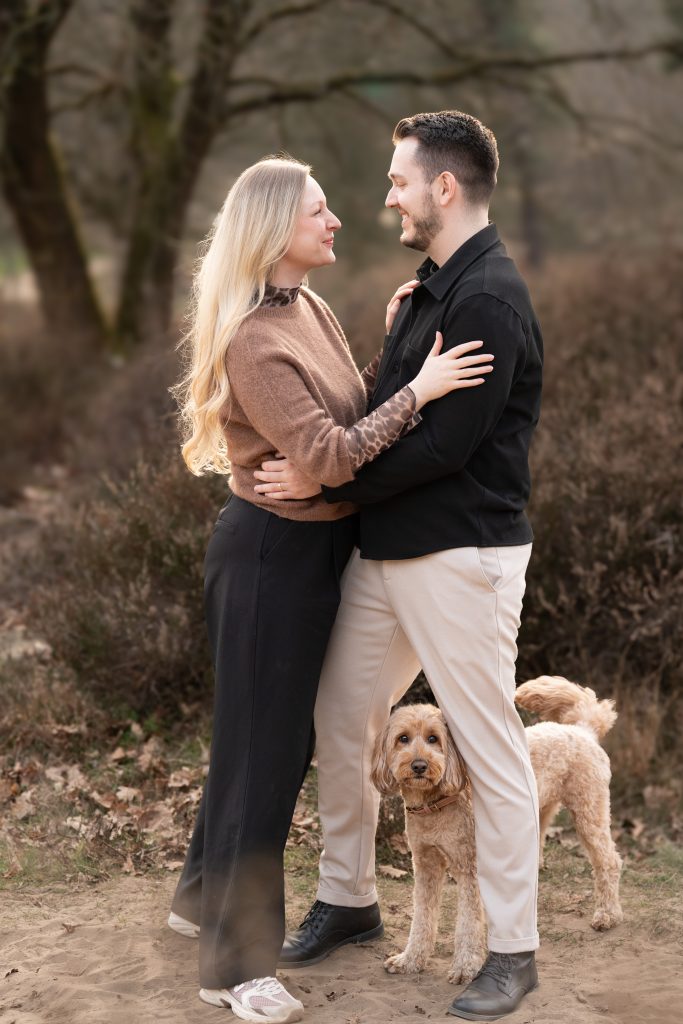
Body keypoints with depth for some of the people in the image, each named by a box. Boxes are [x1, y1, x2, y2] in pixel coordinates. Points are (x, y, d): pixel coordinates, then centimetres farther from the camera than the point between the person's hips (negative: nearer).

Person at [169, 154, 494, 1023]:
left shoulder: (311, 311, 8)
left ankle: (204, 897, 38)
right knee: (263, 745, -2)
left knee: (279, 734, 20)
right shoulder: (254, 341, -21)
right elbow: (328, 456, -25)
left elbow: (353, 414, 10)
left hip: (316, 548, 9)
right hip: (271, 550, -9)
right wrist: (415, 389, -24)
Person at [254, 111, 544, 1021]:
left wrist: (324, 480, -17)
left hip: (462, 560, -10)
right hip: (387, 552, 10)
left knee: (491, 751, 0)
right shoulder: (428, 290, 14)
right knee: (341, 723, 15)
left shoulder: (490, 298, -17)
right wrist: (327, 465, 8)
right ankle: (348, 900, 31)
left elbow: (445, 443, -22)